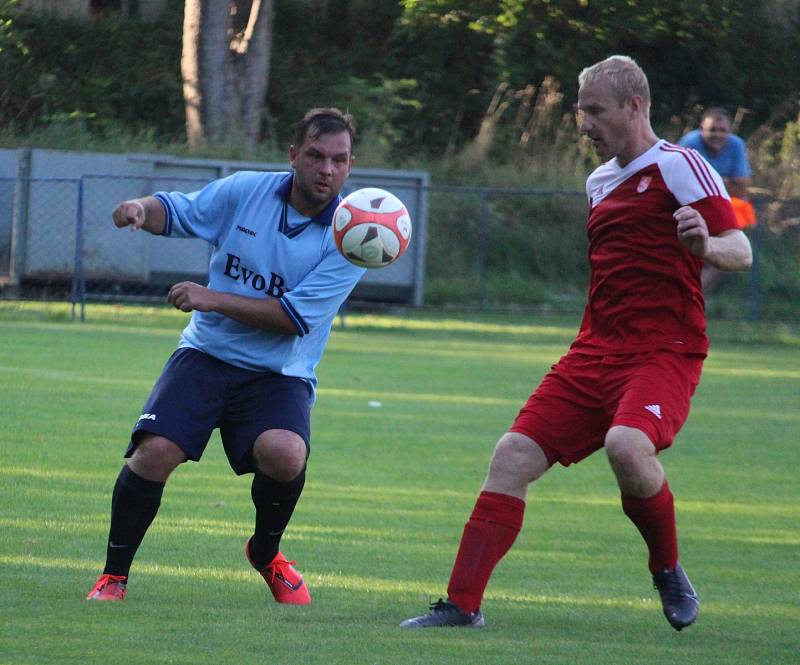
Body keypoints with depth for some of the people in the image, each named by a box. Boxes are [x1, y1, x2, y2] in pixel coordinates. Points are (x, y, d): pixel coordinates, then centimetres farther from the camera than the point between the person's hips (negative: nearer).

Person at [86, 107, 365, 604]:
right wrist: (142, 208, -13)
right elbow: (178, 211, 12)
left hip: (280, 373, -2)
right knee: (154, 451, -20)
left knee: (284, 452, -30)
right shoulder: (247, 191, -1)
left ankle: (266, 553, 3)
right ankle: (114, 576, 0)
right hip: (207, 354, 2)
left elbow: (295, 315, -16)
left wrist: (212, 299, -19)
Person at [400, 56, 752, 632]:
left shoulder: (678, 166, -5)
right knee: (513, 456, -6)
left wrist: (706, 246, -33)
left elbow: (741, 251, -13)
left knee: (626, 444, -34)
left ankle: (669, 573, -8)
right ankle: (463, 605, -1)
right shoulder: (600, 181, 19)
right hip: (595, 351, 8)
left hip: (664, 352, -7)